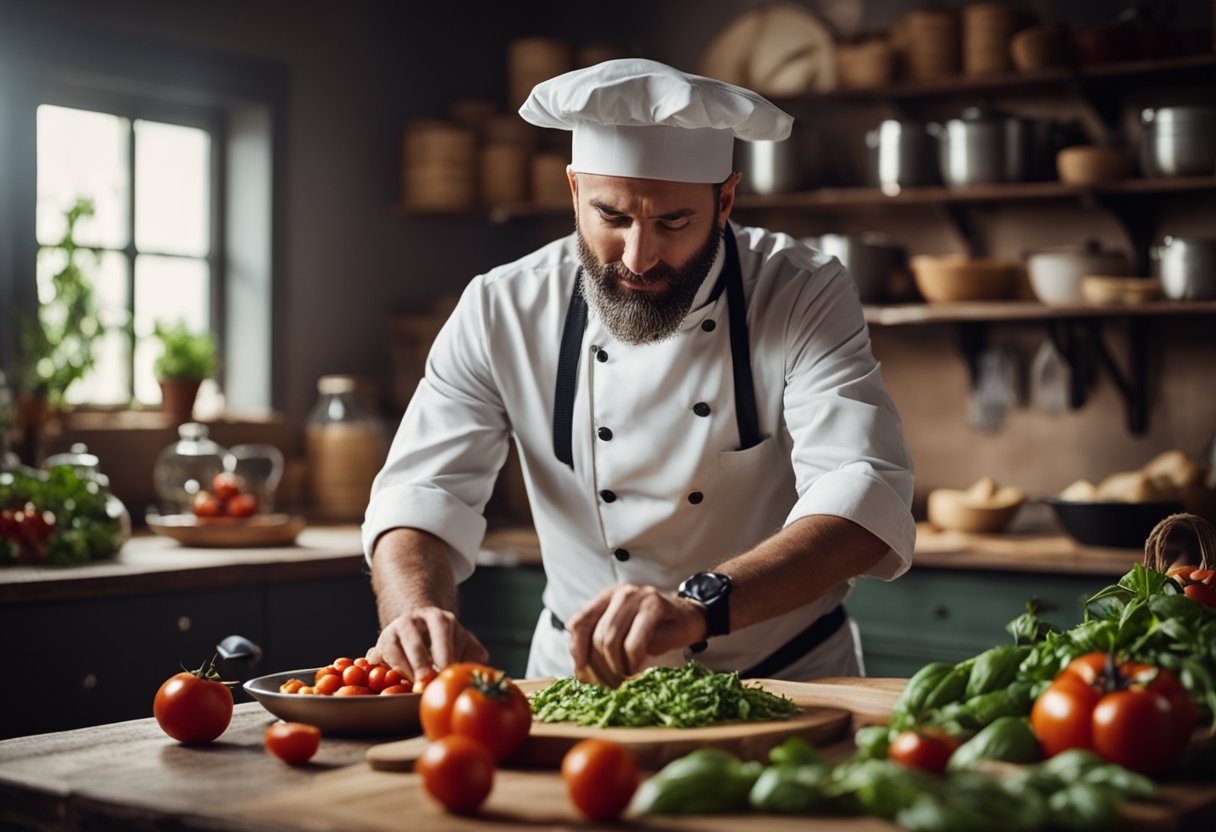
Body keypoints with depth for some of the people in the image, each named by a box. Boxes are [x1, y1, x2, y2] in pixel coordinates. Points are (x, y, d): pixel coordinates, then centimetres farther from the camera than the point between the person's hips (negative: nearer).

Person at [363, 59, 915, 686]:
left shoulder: (807, 298, -12)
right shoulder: (500, 311, -6)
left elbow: (863, 499, -25)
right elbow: (421, 498, -9)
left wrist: (700, 604, -42)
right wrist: (420, 614, -33)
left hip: (783, 684, 1)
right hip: (579, 685, -1)